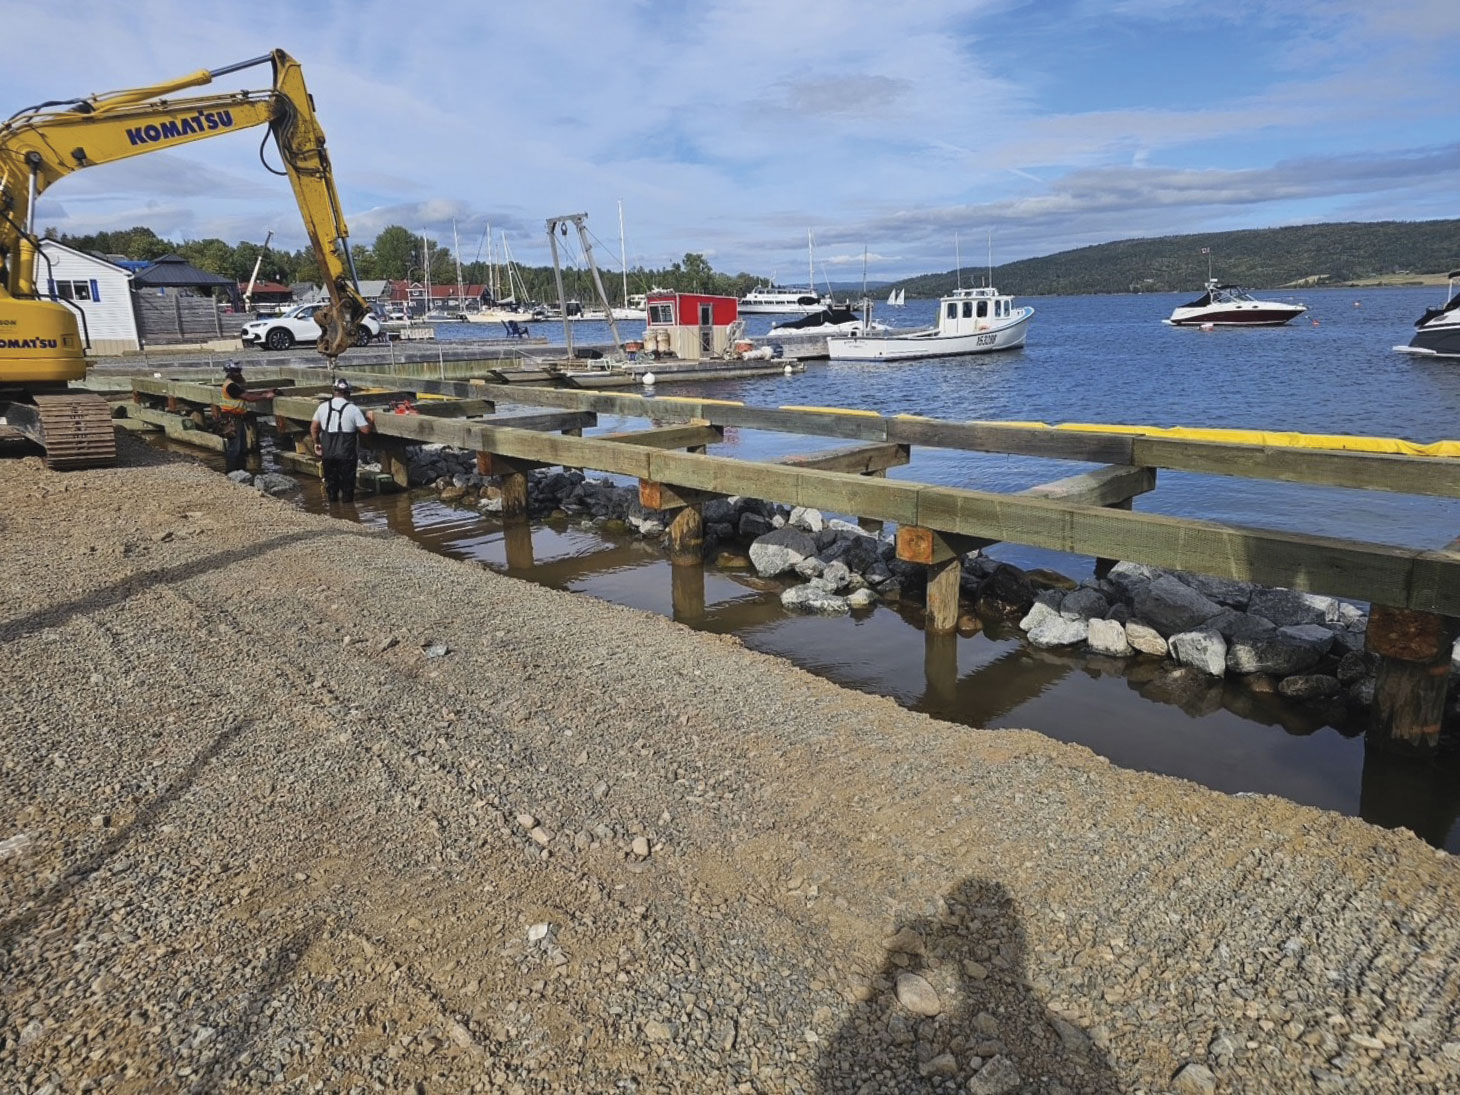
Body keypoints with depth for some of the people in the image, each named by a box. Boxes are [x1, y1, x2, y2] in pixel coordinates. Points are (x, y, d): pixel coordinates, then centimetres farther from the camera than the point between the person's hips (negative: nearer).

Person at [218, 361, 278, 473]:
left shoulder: (236, 385, 15)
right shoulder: (230, 385, -17)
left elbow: (249, 393, 11)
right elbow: (248, 398, -22)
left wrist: (267, 392, 2)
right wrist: (266, 397, -16)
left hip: (239, 420, 10)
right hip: (231, 421, -10)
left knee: (243, 447, 16)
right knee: (233, 448, -5)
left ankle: (240, 470, 24)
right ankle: (230, 472, 1)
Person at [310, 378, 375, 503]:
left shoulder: (323, 407, 1)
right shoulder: (353, 409, -11)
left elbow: (313, 427, 7)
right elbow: (366, 429, -11)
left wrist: (316, 443, 20)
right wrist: (371, 420, 9)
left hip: (327, 452, 4)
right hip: (346, 454, -4)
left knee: (331, 480, 16)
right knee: (347, 482, 7)